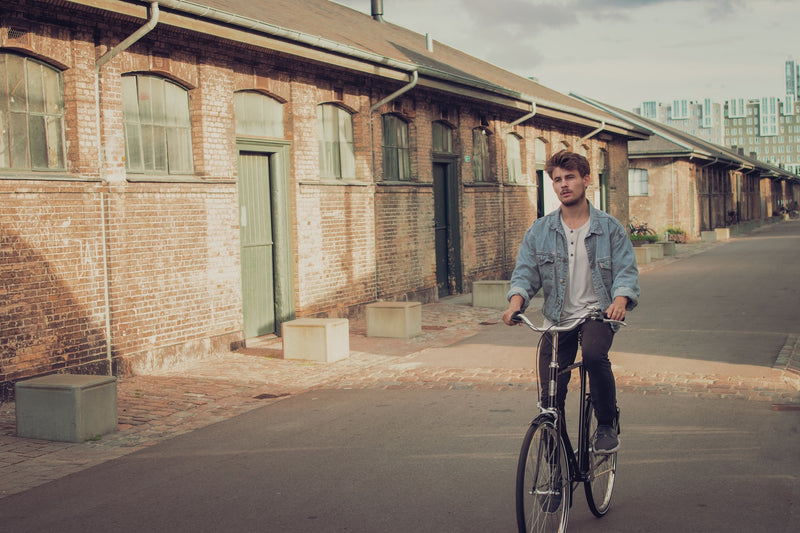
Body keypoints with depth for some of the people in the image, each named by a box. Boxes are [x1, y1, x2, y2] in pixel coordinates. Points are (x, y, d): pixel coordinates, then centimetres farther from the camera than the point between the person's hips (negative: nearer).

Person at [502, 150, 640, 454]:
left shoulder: (610, 228, 2)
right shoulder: (539, 231, 6)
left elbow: (626, 270, -4)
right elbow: (525, 272, 1)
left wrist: (620, 300, -26)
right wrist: (516, 301, -20)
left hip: (597, 314, -2)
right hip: (557, 319, 2)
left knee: (594, 353, -34)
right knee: (551, 396, -3)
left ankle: (607, 426, -12)